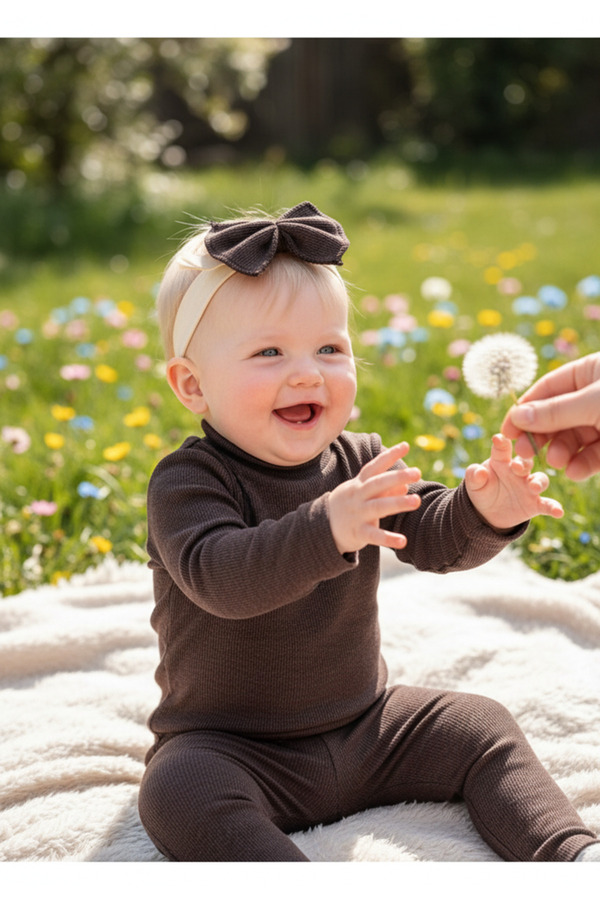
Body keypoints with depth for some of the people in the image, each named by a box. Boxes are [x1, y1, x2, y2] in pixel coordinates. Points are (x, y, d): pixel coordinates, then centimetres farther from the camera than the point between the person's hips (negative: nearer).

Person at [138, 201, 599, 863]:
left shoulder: (361, 462, -1)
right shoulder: (187, 483, -19)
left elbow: (432, 537, -9)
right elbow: (217, 574, -36)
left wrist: (484, 512, -33)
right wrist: (326, 530, -52)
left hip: (363, 723, 5)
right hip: (231, 749, -5)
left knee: (482, 727, -2)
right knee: (180, 792, -33)